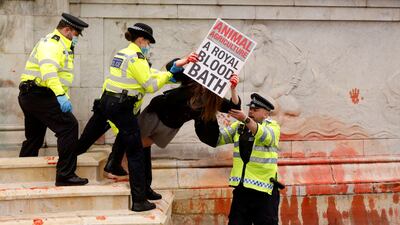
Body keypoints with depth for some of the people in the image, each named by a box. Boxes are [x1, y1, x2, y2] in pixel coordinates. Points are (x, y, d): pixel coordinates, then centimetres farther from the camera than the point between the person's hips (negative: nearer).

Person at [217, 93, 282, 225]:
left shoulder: (273, 127, 0)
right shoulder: (239, 126, 13)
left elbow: (266, 137, -22)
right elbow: (218, 138, 8)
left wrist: (246, 119, -35)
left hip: (263, 189, -4)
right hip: (241, 188, 4)